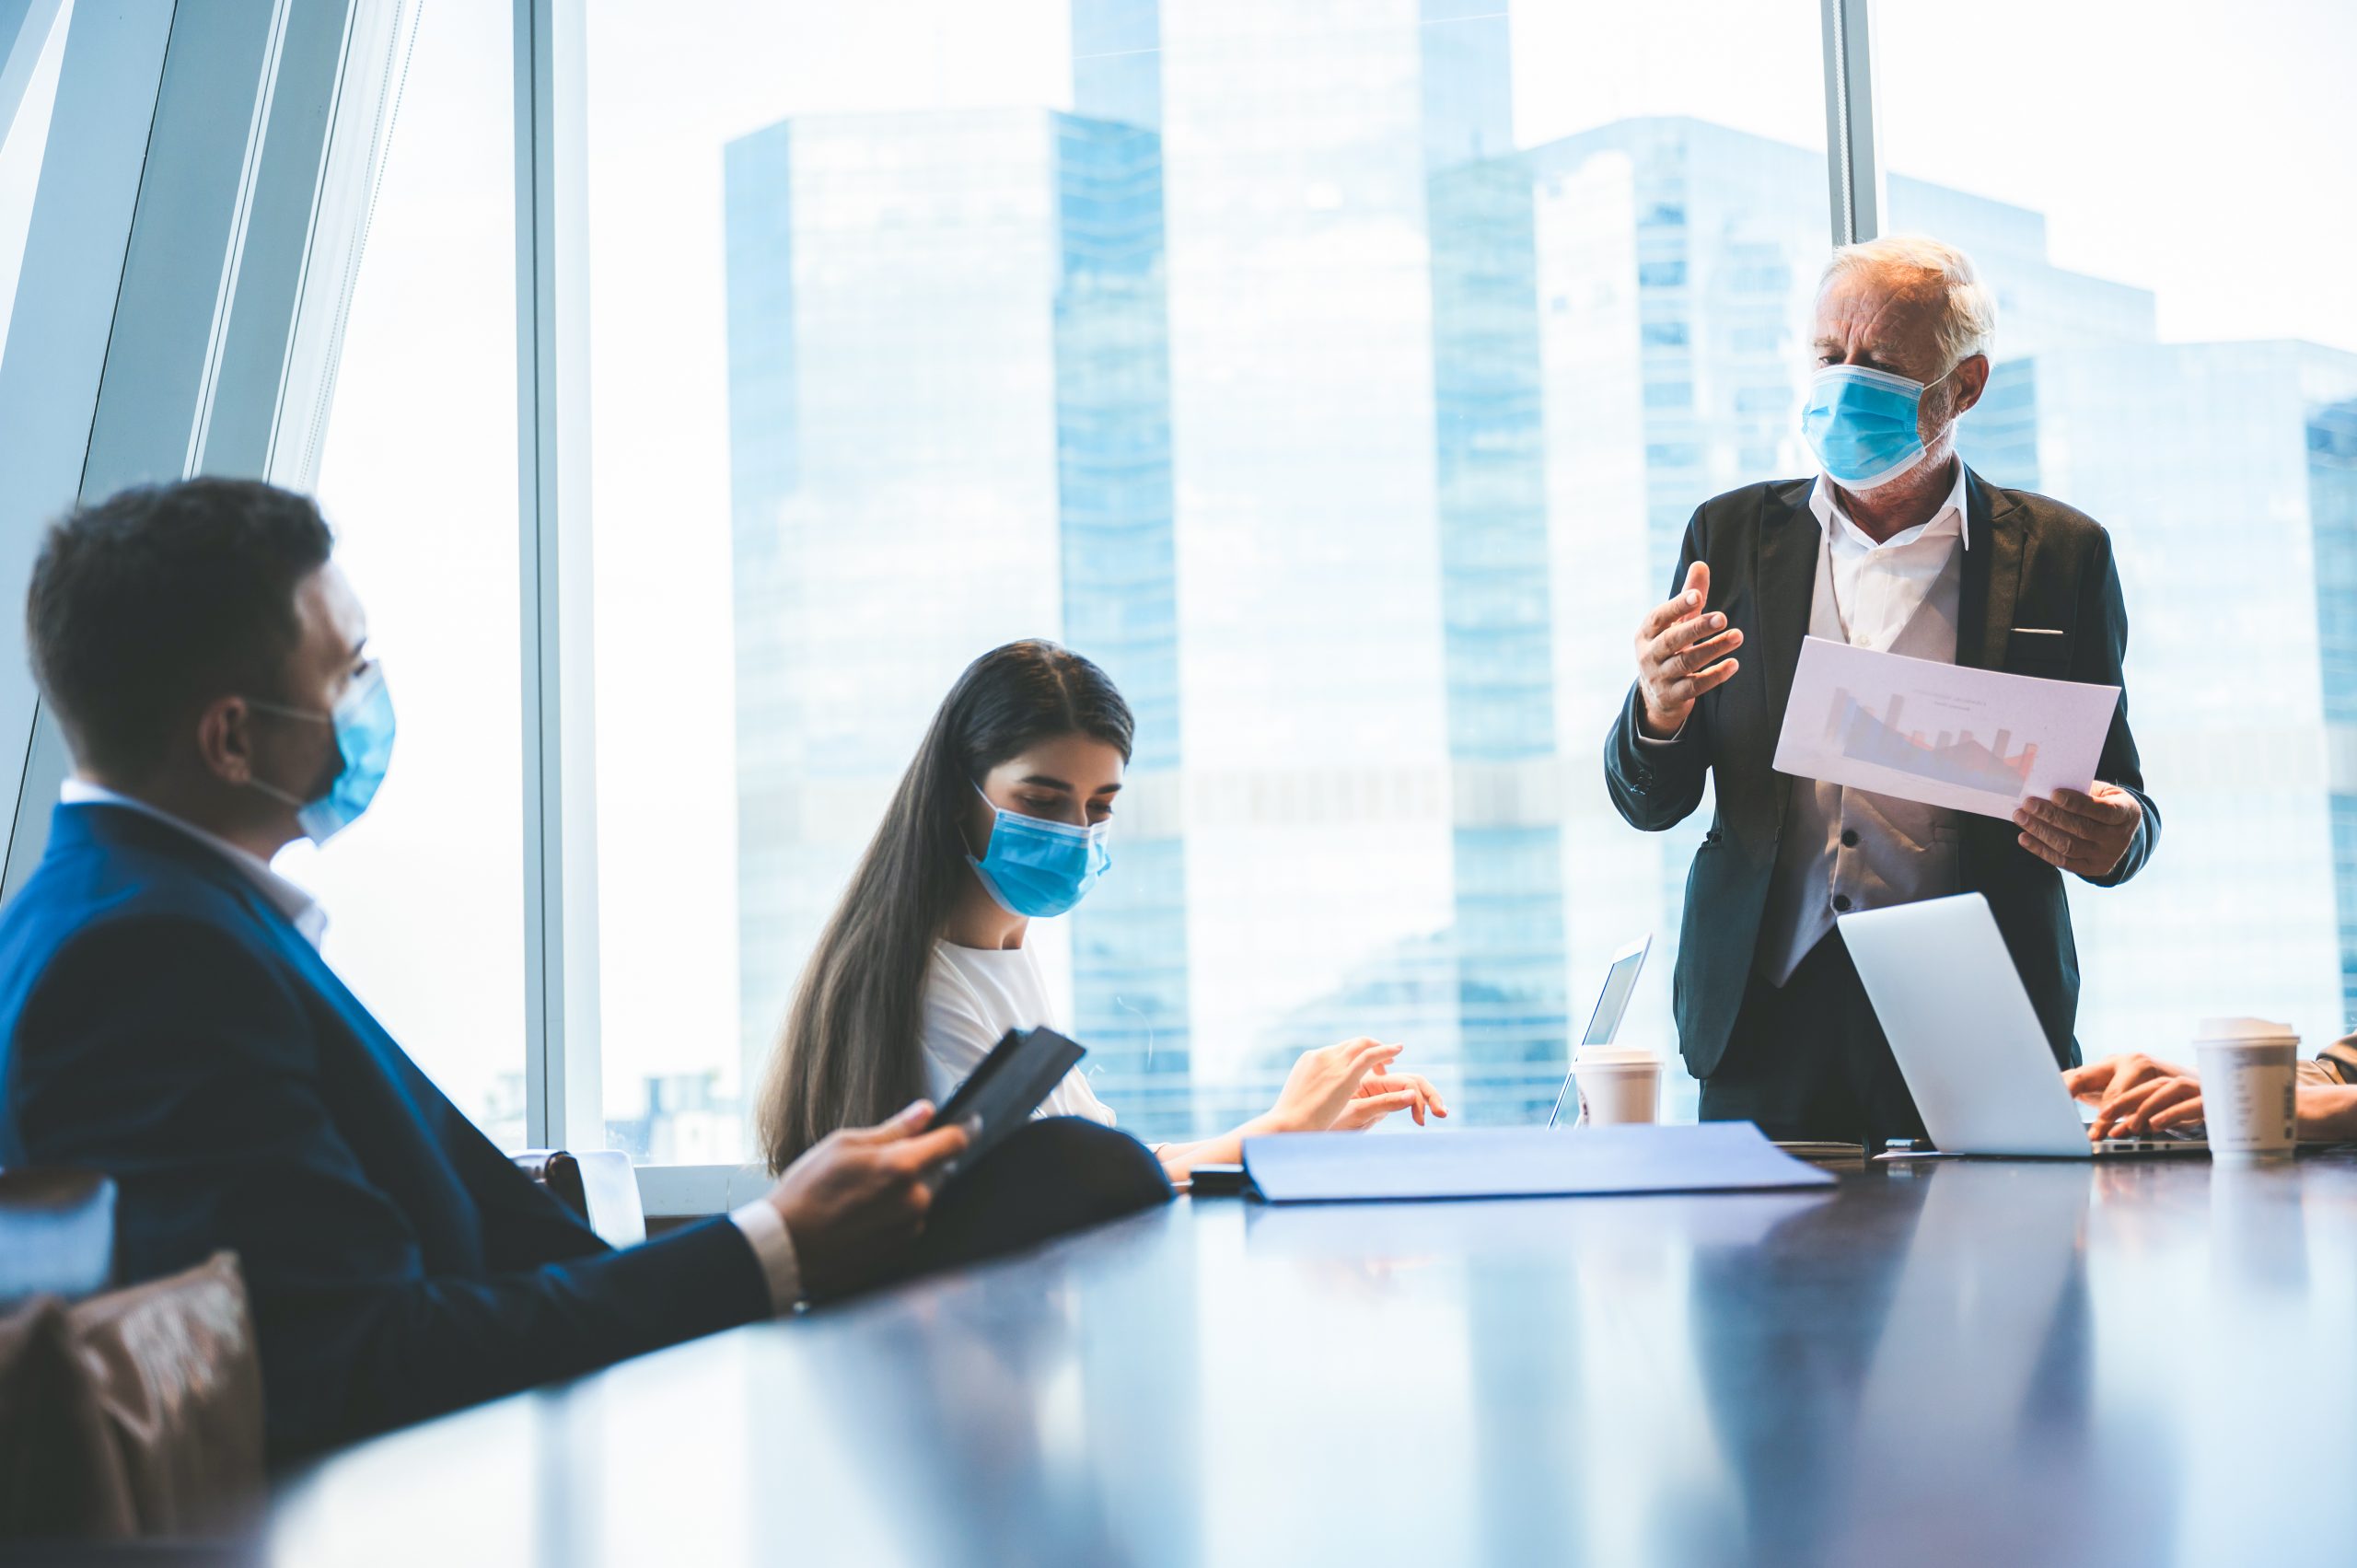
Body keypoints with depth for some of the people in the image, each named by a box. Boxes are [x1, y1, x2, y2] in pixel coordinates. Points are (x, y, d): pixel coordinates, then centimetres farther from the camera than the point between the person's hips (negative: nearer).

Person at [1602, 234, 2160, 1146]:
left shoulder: (2060, 554, 5)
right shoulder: (1732, 534, 10)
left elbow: (2122, 800, 8)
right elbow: (1648, 804, 9)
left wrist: (2116, 837, -16)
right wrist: (1658, 711, -13)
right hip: (1768, 1025, 1)